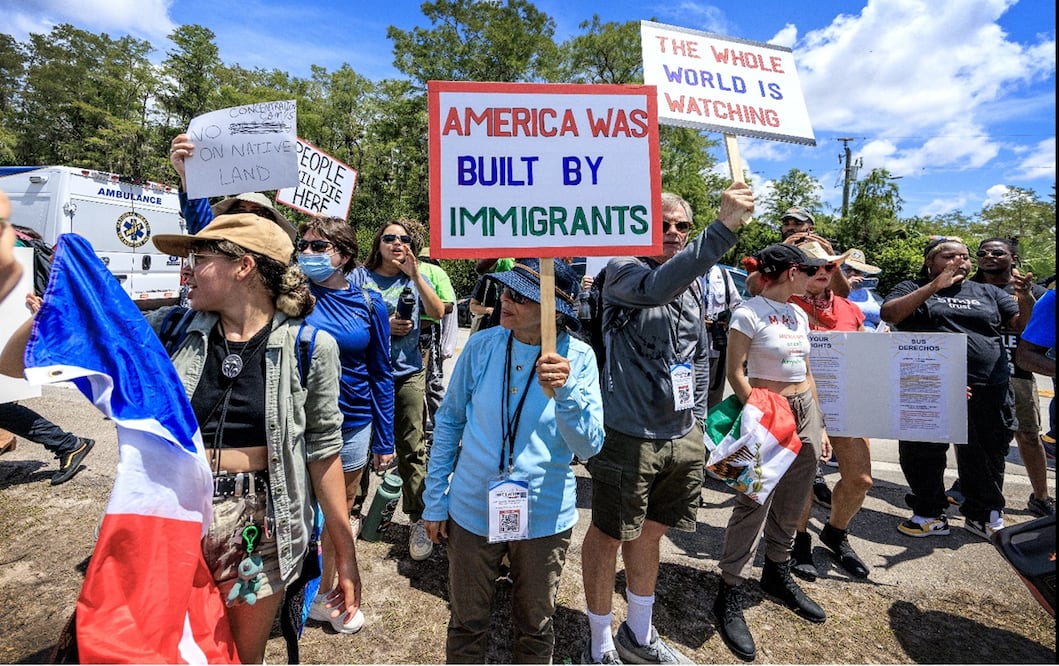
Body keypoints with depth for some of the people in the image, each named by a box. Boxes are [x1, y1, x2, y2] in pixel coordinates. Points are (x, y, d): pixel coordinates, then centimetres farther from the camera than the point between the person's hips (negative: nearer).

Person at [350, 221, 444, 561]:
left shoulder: (416, 278, 6)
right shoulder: (360, 276, 2)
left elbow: (438, 312, -8)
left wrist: (415, 274, -15)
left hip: (408, 374, 1)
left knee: (412, 448, 3)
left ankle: (418, 520, 13)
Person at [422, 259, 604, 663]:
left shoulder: (578, 358, -13)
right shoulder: (481, 347, -8)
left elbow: (589, 446, -17)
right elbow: (448, 421, 2)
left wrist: (565, 391, -34)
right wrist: (434, 502, 4)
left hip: (545, 518, -1)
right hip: (472, 511, 1)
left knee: (535, 629, 22)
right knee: (467, 626, 22)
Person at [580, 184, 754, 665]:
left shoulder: (692, 285, 12)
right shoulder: (622, 270, -10)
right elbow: (657, 287, -34)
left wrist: (698, 420, 18)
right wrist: (724, 228, -39)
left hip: (681, 437, 7)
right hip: (629, 435, -7)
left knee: (649, 532, 21)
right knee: (609, 534, 9)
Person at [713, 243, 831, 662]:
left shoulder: (798, 314, 11)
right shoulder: (748, 313, -12)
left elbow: (806, 373, 16)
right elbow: (735, 373, -13)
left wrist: (819, 424, 16)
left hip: (805, 412, 8)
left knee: (791, 505, 17)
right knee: (753, 505, -4)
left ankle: (778, 576, 37)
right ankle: (729, 597, 9)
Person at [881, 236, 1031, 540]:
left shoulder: (988, 293, 16)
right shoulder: (912, 289, 6)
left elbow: (1023, 325, 10)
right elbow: (889, 314, -12)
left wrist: (1024, 298, -10)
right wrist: (935, 285, -16)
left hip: (986, 392, 3)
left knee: (985, 457, 14)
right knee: (922, 456, 6)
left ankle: (984, 516, 33)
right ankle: (930, 515, 23)